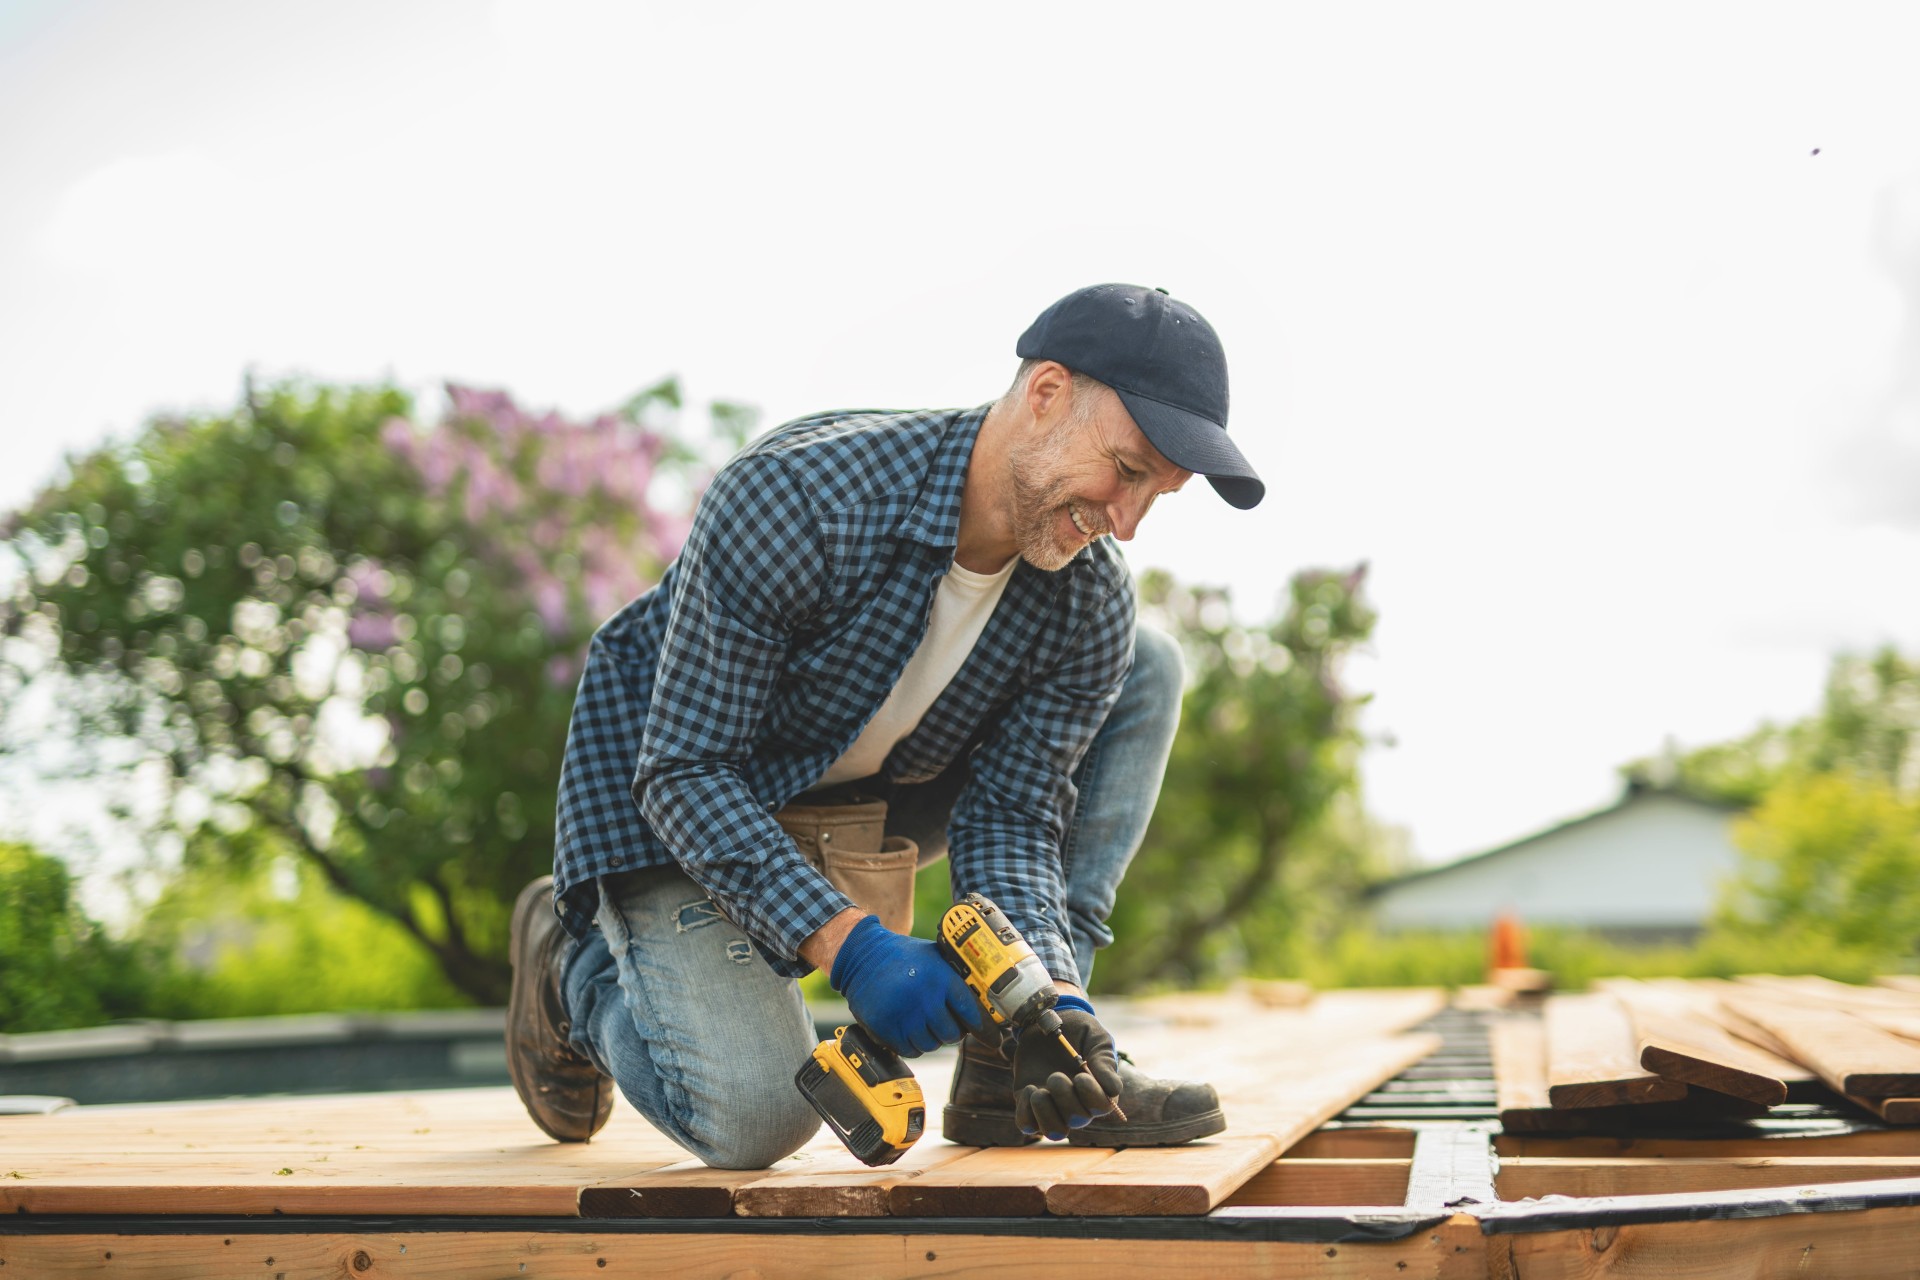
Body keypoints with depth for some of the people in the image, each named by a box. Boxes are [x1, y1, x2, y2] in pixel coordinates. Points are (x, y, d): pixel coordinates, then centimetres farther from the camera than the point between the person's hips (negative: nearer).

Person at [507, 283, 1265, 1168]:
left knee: (1147, 669, -9)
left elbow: (1009, 816, -13)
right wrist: (848, 945, -41)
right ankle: (575, 960, 11)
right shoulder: (794, 497, -34)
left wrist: (1052, 995, -31)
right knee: (755, 1122, -23)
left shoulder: (1091, 603, -17)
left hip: (878, 791, 6)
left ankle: (1013, 1061, -11)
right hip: (683, 790, -5)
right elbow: (684, 774, -31)